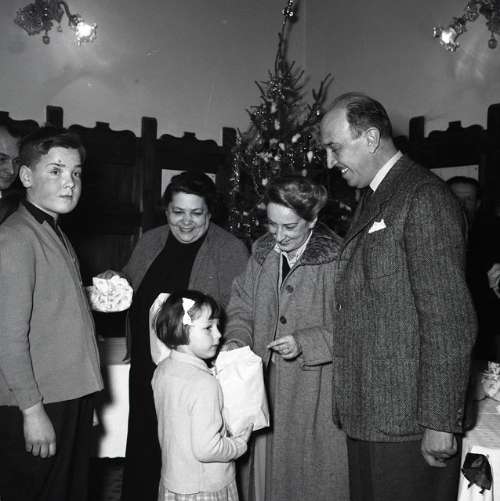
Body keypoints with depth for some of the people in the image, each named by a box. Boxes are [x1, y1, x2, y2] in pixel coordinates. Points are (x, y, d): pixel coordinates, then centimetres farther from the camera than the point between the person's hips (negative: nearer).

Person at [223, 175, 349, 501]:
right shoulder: (262, 252, 4)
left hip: (315, 395, -4)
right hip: (265, 388, 5)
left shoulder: (338, 258, -14)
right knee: (267, 468, 15)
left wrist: (305, 343, -20)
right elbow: (242, 307, 13)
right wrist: (236, 339, -5)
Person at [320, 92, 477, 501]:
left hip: (408, 421, -8)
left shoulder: (425, 198, -14)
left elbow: (450, 320, -18)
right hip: (366, 413, 9)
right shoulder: (372, 199, 15)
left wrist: (440, 422, -18)